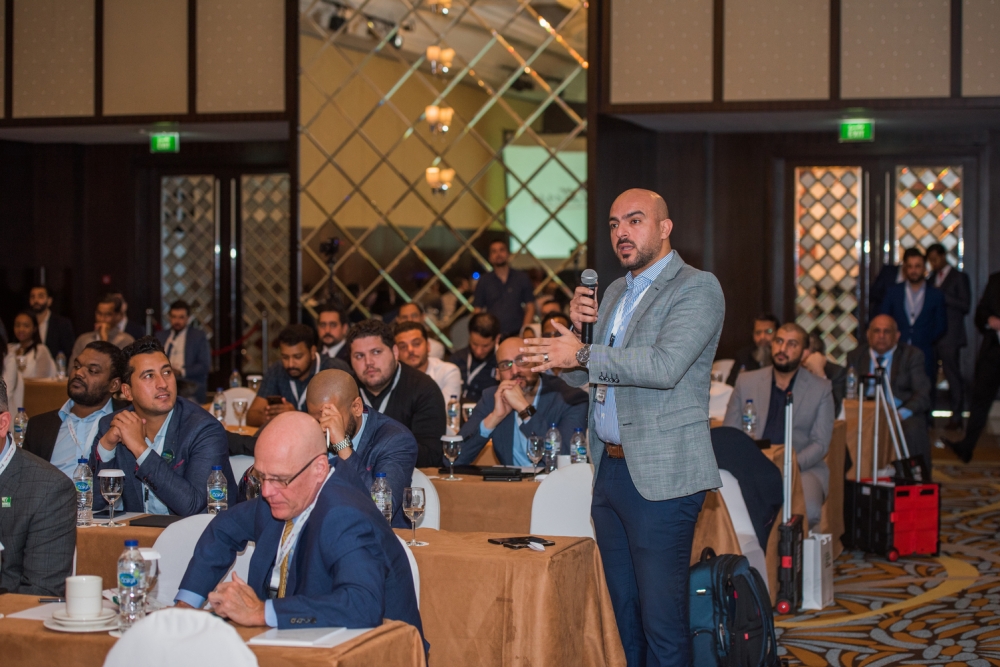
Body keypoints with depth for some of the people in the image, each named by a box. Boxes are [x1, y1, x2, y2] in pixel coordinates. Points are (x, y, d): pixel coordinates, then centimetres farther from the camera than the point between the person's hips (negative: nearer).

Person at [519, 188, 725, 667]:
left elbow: (665, 365, -23)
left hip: (660, 477, -8)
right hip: (610, 467, 8)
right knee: (624, 613, 14)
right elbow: (577, 374, 20)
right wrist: (576, 325, 1)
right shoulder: (615, 292, 18)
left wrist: (583, 354, -18)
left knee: (661, 620, -6)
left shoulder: (697, 288, -8)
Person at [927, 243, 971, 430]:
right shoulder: (932, 277, 17)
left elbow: (965, 306, -7)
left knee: (953, 375, -5)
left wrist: (942, 296, -14)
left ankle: (956, 416, 0)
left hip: (949, 336, -5)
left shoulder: (959, 277, -1)